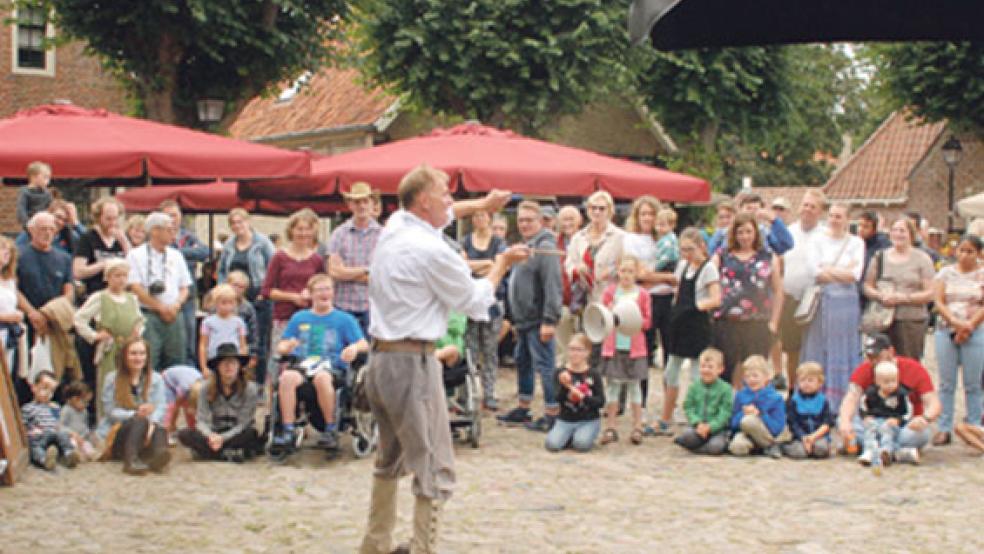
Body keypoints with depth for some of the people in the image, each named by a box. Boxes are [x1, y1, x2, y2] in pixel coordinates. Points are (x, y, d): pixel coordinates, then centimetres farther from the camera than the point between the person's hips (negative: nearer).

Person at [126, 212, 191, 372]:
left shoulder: (176, 256, 16)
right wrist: (161, 307, -9)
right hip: (148, 316, -5)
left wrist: (176, 305, -4)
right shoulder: (136, 255, 1)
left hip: (174, 316, 5)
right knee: (148, 364, -10)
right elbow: (136, 288, -7)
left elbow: (185, 287, 17)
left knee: (177, 362, 3)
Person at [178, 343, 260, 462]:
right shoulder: (207, 388, -3)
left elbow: (243, 424, -13)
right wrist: (211, 436, -31)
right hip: (215, 434, 2)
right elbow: (202, 420, -9)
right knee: (184, 434, -23)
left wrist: (223, 438, -28)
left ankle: (206, 451, -26)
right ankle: (230, 453, -28)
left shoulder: (249, 389, -9)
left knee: (251, 434, -36)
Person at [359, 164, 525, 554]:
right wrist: (503, 262, 8)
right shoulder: (432, 251, -17)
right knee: (434, 469, -5)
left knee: (390, 459, 21)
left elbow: (434, 214, 31)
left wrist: (480, 205, 28)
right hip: (412, 363, -10)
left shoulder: (394, 226, 8)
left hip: (380, 359, 10)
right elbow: (476, 302, -5)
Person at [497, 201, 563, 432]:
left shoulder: (545, 247, -14)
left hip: (538, 322, -10)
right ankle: (523, 409, 28)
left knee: (544, 365, -6)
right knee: (523, 363, 17)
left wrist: (549, 320, -25)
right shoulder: (524, 247, 17)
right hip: (523, 320, 10)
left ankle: (551, 414, -2)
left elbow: (552, 286, -22)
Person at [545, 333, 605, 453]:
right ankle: (569, 437, 10)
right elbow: (558, 399, -9)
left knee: (581, 444, -30)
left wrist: (582, 397, -21)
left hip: (589, 420, -2)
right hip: (565, 420, 2)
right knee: (552, 444, -22)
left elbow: (600, 401, -5)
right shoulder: (561, 373, 0)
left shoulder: (593, 374, -3)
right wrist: (566, 386, -29)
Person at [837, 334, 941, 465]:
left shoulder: (915, 369, -7)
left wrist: (925, 418, -36)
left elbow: (934, 404, -12)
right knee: (841, 421, -26)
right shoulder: (864, 370, -3)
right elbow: (851, 398, -17)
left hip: (906, 426, -2)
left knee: (921, 433, -36)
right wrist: (845, 421, -38)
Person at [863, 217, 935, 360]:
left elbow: (929, 293, -1)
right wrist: (881, 296, -6)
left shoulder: (922, 259, 4)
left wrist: (903, 297, -12)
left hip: (912, 320, -3)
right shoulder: (880, 257, 13)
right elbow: (867, 287, 14)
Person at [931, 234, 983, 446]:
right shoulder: (946, 273, 9)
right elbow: (939, 302, 1)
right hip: (946, 331, 2)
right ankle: (944, 429, 5)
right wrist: (955, 321, -14)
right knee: (946, 383, 3)